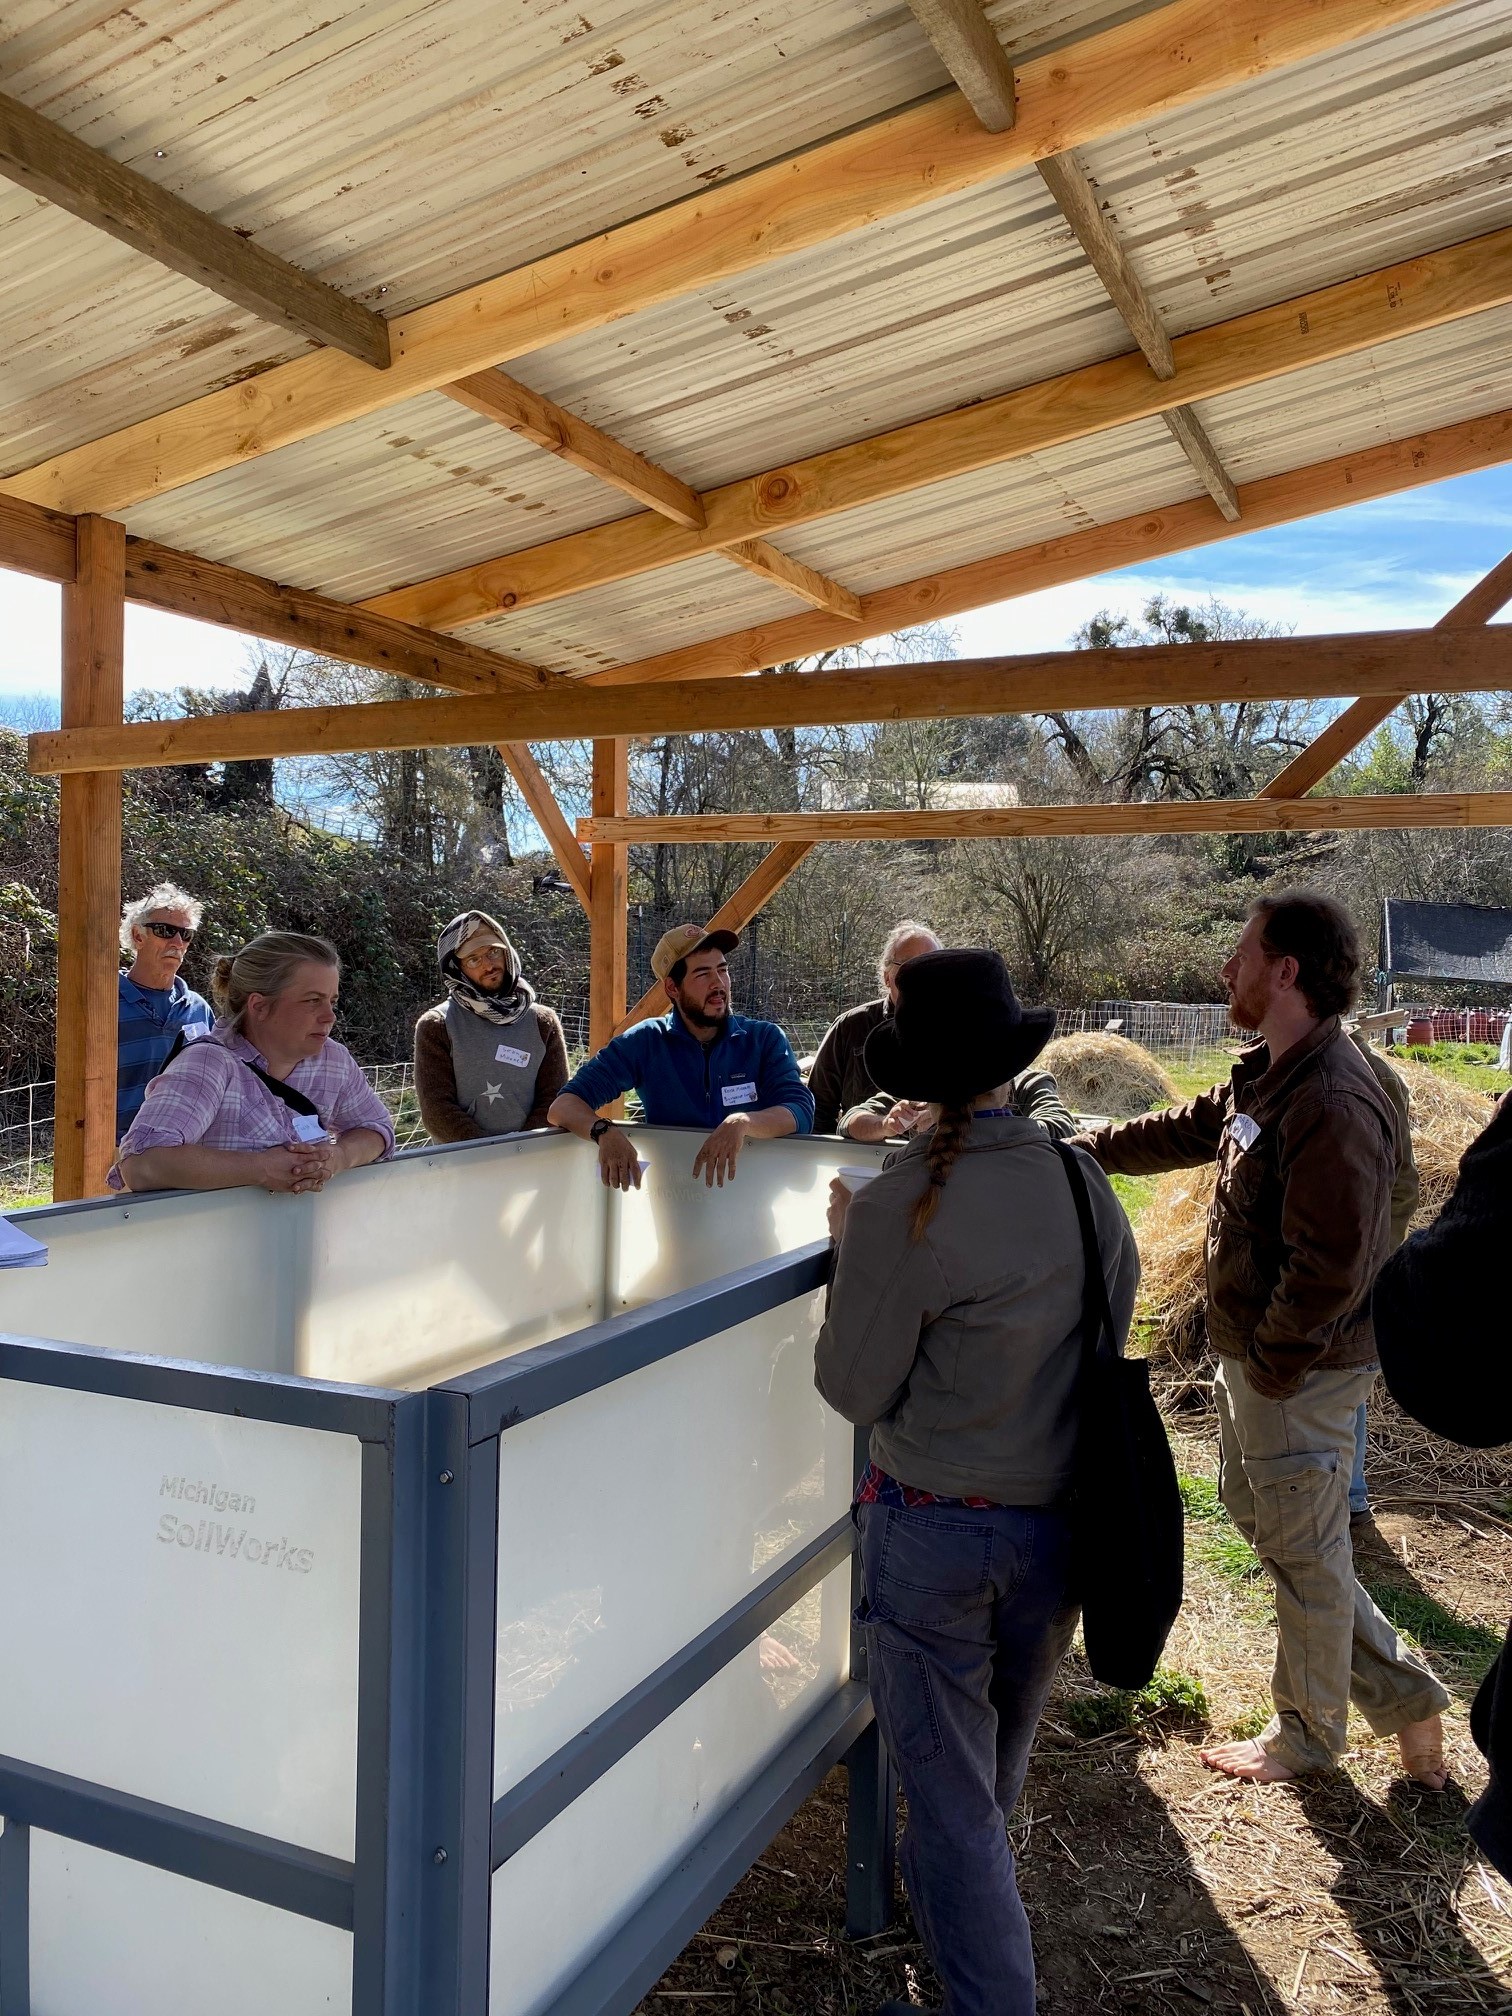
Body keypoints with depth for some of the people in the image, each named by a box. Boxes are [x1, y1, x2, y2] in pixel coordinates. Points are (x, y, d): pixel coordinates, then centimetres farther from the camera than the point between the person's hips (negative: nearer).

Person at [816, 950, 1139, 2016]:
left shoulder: (902, 1207, -24)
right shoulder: (1089, 1183, -8)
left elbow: (854, 1389, -14)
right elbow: (1112, 1331, 6)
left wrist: (849, 1247, -3)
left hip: (934, 1531, -6)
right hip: (1061, 1522, 6)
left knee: (949, 1789, 13)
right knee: (999, 1764, 30)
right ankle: (968, 1899, 56)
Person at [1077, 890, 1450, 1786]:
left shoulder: (1333, 1103, -27)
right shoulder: (1266, 1075, 4)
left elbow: (1327, 1269, -27)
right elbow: (1185, 1131, 20)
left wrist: (1270, 1366, -18)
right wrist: (1084, 1150, 22)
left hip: (1302, 1369, -10)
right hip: (1254, 1351, 10)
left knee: (1304, 1552, 9)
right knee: (1256, 1509, 22)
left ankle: (1309, 1735, 32)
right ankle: (1401, 1689, 33)